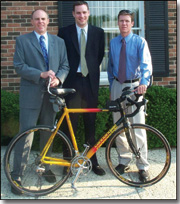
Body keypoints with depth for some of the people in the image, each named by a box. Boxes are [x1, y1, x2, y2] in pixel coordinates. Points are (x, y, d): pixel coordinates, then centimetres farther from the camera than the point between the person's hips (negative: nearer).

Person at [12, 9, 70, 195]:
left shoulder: (59, 42, 13)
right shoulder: (22, 40, 3)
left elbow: (65, 65, 9)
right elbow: (19, 66, -5)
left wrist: (58, 78, -11)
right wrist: (41, 74, -17)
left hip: (52, 94, 4)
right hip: (31, 94, -3)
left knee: (48, 134, 13)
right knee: (26, 136, -4)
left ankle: (46, 167, 30)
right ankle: (17, 176, 7)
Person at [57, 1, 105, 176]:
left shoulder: (98, 32, 9)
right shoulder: (64, 32, 5)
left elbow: (100, 55, 15)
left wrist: (92, 69, 7)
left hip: (91, 82, 2)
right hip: (72, 82, -1)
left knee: (90, 124, 9)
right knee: (70, 124, 1)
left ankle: (93, 161, 19)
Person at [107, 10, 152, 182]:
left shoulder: (140, 42, -3)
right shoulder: (113, 43, 10)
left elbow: (146, 64, -17)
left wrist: (144, 83, -35)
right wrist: (111, 87, 11)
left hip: (134, 86, -4)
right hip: (117, 85, 4)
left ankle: (143, 166, 4)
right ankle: (124, 160, 23)